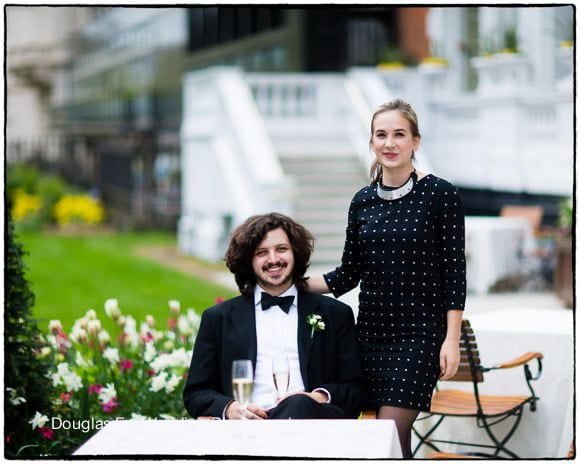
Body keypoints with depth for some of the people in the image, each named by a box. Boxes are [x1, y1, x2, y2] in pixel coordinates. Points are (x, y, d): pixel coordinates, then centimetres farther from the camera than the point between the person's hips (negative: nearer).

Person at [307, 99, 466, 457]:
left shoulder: (441, 195, -5)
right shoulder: (363, 201, 9)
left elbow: (454, 271, -6)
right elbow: (348, 274, 12)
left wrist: (452, 339, -11)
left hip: (418, 334, -5)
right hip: (371, 330, 5)